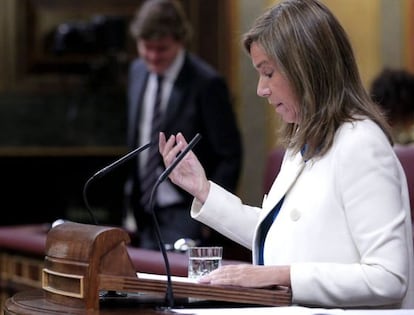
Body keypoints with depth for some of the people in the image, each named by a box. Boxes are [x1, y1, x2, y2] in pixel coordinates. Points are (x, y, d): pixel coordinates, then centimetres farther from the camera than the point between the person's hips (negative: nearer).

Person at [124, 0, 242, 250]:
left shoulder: (206, 83, -14)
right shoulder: (138, 71, 7)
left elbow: (230, 156, -11)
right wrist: (133, 195, 15)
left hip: (186, 213, -7)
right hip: (146, 210, 7)